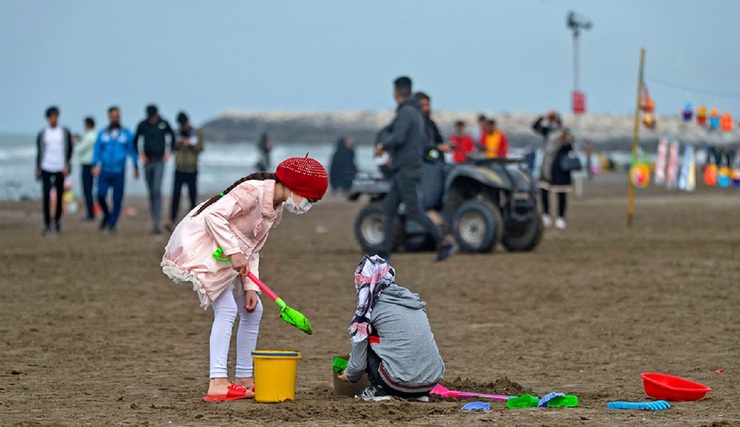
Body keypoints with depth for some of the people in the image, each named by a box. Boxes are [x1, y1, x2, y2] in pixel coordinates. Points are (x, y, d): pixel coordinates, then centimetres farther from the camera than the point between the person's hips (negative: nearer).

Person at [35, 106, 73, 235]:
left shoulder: (65, 132, 4)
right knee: (46, 196, -9)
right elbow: (39, 152, 10)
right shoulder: (42, 134, 5)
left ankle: (57, 220, 27)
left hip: (60, 169, 1)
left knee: (59, 196, 7)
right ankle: (47, 224, -5)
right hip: (46, 168, -1)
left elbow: (69, 149, 5)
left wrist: (67, 165, -7)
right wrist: (37, 169, 8)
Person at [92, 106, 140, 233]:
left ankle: (112, 224, 9)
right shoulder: (102, 134, 8)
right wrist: (95, 165, -4)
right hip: (104, 171, 0)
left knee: (117, 199, -2)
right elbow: (97, 150, 8)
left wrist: (136, 167, 8)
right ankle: (106, 215, 14)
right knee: (101, 195, -13)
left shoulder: (126, 134, 6)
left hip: (119, 172, 0)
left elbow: (132, 150, 10)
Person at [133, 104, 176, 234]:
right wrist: (139, 155, 6)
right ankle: (154, 221, 18)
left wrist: (169, 153, 5)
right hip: (148, 161, 3)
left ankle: (158, 222, -19)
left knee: (157, 190, -16)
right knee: (151, 192, 9)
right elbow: (135, 140, 14)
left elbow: (173, 137, 11)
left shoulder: (164, 124, -3)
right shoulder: (142, 125, 0)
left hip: (159, 161, -3)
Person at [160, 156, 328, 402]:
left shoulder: (276, 211, 8)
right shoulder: (253, 191, -21)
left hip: (224, 254, 10)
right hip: (199, 244, -10)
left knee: (252, 310, 10)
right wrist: (234, 251, -28)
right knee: (226, 310, -19)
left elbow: (252, 250, 10)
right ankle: (217, 383, -23)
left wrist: (250, 287, -2)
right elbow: (213, 215, -26)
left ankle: (244, 379, 17)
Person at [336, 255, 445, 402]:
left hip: (401, 382, -6)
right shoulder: (412, 298, 18)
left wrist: (348, 376, 29)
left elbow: (357, 364, 6)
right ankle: (418, 394, 16)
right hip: (432, 382, 6)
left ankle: (379, 389, 10)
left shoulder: (369, 309, 1)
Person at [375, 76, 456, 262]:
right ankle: (385, 253, 7)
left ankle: (444, 244, -11)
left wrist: (382, 145, -7)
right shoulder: (416, 113, 18)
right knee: (389, 208, 8)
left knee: (414, 212, -11)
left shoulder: (406, 112, -12)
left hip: (406, 170, -10)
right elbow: (422, 140, 25)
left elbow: (398, 137, -25)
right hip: (401, 170, 10)